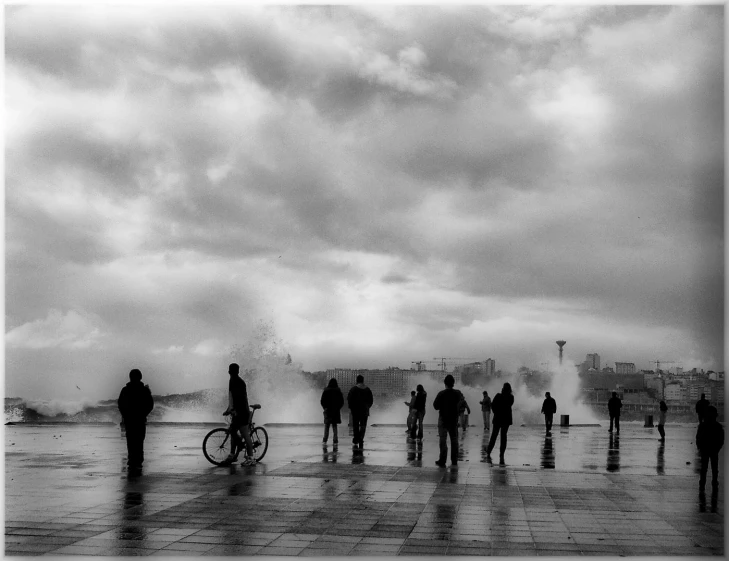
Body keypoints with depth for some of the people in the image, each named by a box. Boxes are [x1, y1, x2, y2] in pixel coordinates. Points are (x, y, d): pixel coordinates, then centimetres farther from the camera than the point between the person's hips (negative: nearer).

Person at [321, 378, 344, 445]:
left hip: (328, 410, -1)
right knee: (334, 425, 9)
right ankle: (335, 440, 3)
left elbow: (322, 401, -7)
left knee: (326, 425, 8)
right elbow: (342, 401, 1)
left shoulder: (326, 390, -7)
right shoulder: (338, 391, -3)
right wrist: (338, 407, 12)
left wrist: (324, 407, 7)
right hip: (336, 410, 2)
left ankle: (325, 440, 1)